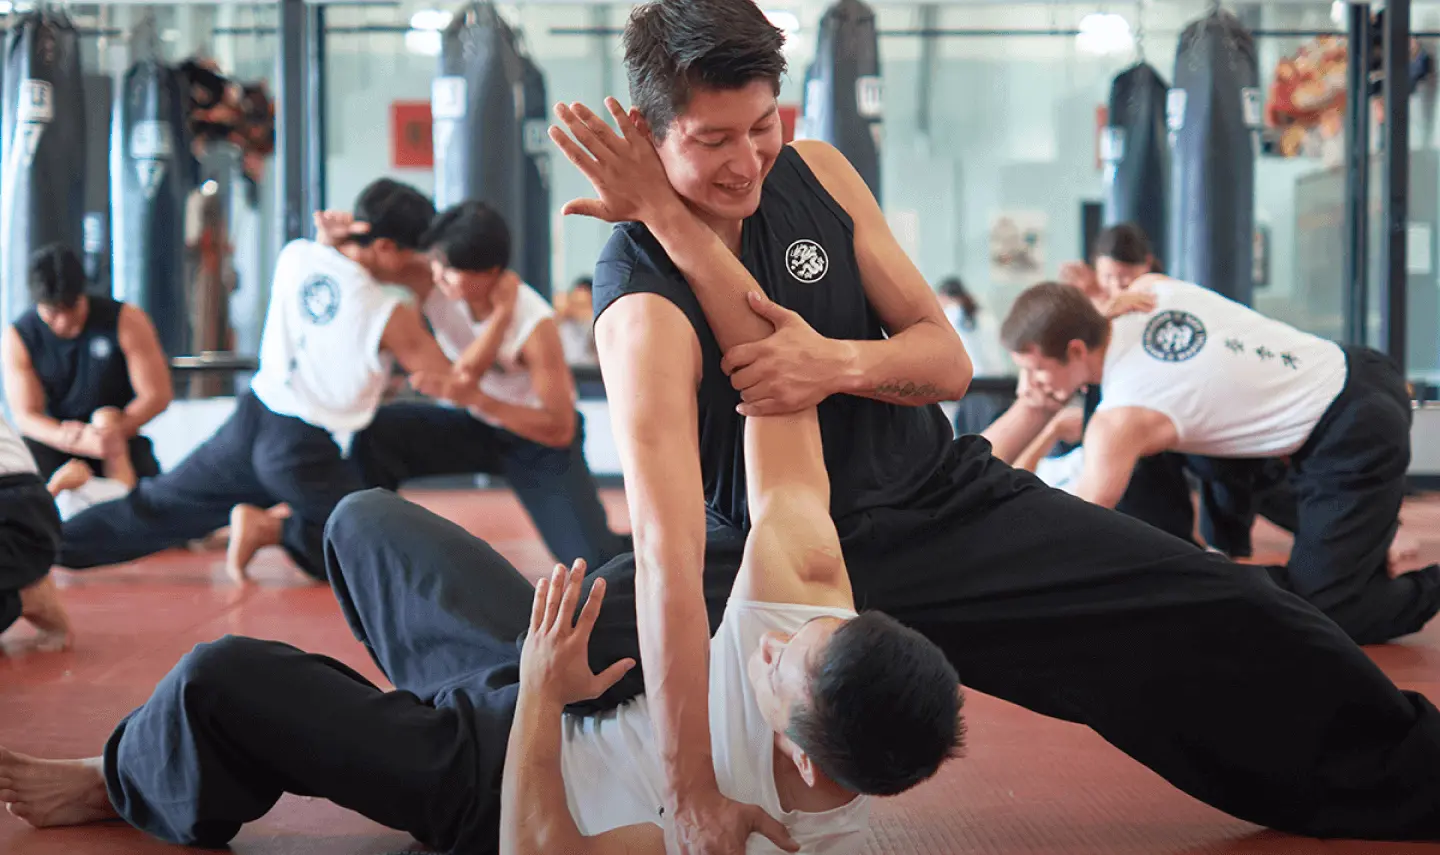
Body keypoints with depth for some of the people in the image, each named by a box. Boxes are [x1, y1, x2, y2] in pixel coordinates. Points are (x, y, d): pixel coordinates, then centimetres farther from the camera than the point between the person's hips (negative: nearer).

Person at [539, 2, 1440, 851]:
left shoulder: (815, 174, -4)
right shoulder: (644, 305, -22)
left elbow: (949, 360, 0)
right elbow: (669, 551, -33)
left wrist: (839, 363, -24)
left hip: (945, 497, 4)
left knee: (1231, 625, -10)